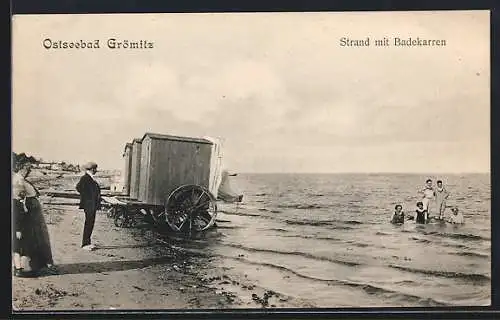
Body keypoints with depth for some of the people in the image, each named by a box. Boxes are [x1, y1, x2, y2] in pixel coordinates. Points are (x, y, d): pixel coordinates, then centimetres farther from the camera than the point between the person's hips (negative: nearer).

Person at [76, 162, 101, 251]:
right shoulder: (85, 178, -12)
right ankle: (85, 244, -1)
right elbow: (78, 187, -23)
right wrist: (85, 196, -15)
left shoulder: (91, 178, 15)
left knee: (91, 223, 12)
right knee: (88, 223, -6)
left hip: (93, 205, 9)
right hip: (88, 204, -9)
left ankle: (88, 242, 20)